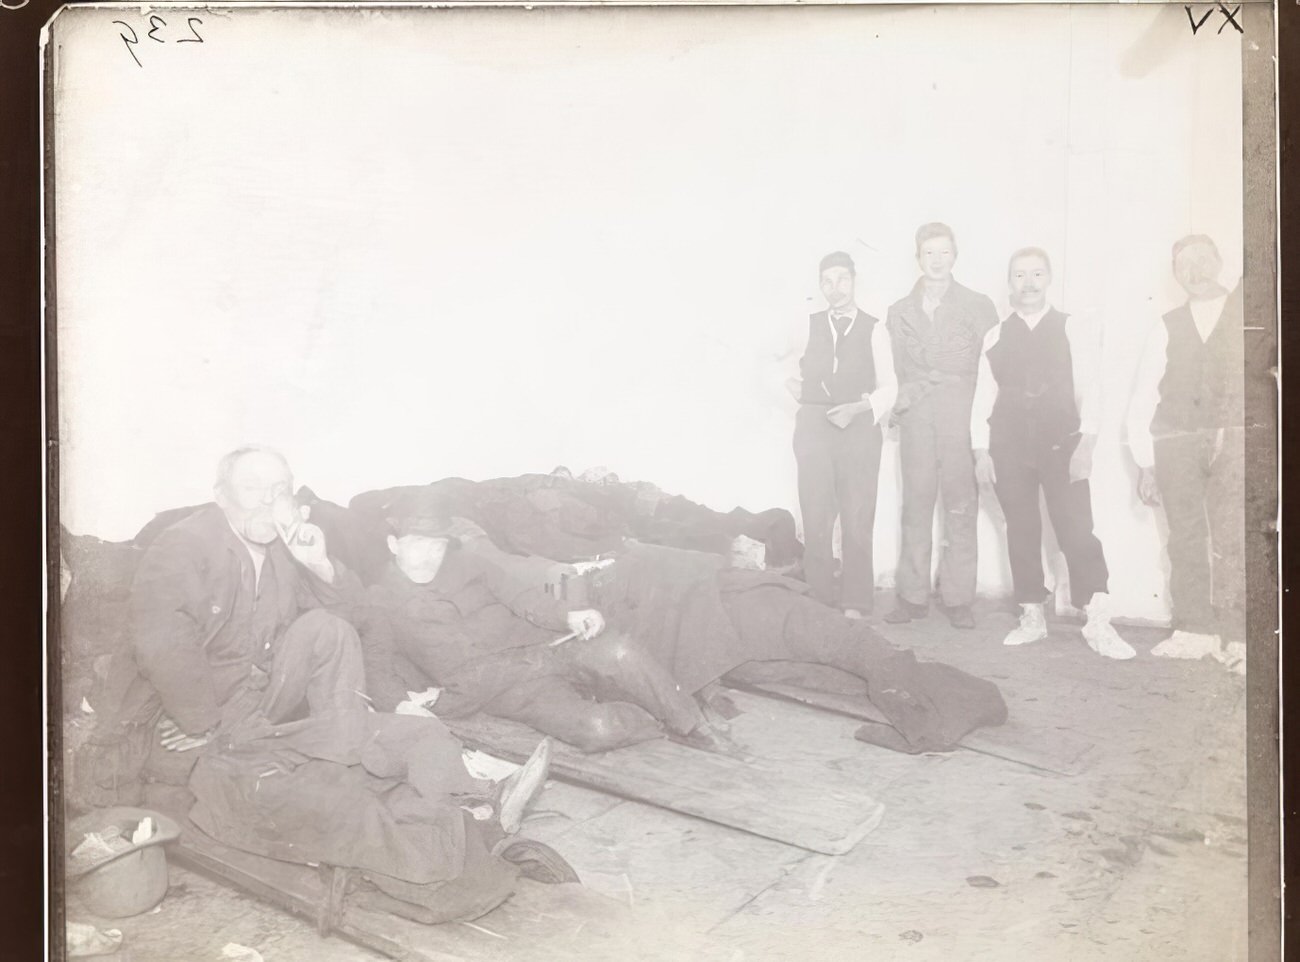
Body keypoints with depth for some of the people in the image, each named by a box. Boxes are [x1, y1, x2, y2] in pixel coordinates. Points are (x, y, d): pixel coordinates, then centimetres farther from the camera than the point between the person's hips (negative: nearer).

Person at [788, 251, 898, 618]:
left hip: (858, 427, -1)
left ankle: (854, 605, 1)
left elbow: (888, 387, 3)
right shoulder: (809, 326, 13)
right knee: (816, 519, -2)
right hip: (814, 426, 2)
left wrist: (858, 408, -12)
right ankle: (820, 601, 5)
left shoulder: (874, 330, 7)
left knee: (857, 520, -4)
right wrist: (793, 384, 5)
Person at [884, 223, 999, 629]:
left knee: (961, 510, -3)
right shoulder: (899, 313, 18)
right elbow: (903, 372, 13)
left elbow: (985, 367, 1)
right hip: (917, 423, 2)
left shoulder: (978, 306, 9)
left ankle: (958, 599, 2)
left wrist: (918, 390, -4)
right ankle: (912, 596, 5)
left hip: (961, 422, -2)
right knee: (916, 508, 0)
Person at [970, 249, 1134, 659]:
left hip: (1061, 445, -2)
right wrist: (981, 451, 2)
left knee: (1077, 530, -9)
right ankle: (1031, 618, 14)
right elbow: (983, 396, 8)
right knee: (1021, 532, 5)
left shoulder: (1074, 330, 4)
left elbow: (1090, 390, -1)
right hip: (1008, 448, 2)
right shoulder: (995, 337, 10)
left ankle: (1098, 625, -6)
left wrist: (1086, 443, -12)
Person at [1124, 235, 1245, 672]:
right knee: (1185, 541, 1)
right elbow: (1142, 398, 12)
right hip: (1176, 442, 2)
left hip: (1233, 438, -2)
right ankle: (1194, 631, 7)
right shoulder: (1166, 327, 15)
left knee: (1232, 539, -12)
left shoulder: (1245, 313, 9)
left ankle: (1237, 638, -11)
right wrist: (1145, 463, 6)